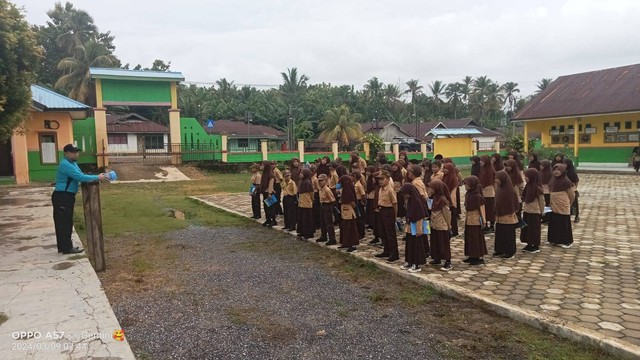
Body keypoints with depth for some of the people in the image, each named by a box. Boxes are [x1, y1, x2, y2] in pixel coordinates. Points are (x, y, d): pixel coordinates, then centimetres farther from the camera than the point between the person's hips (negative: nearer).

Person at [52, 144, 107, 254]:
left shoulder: (73, 163, 16)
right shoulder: (65, 165, -19)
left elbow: (81, 175, 11)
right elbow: (80, 177, -25)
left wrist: (97, 176, -1)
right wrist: (97, 178, -18)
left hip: (66, 196, 10)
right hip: (62, 197, -10)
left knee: (64, 222, 14)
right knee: (65, 222, -5)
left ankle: (63, 246, 22)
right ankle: (67, 248, 0)